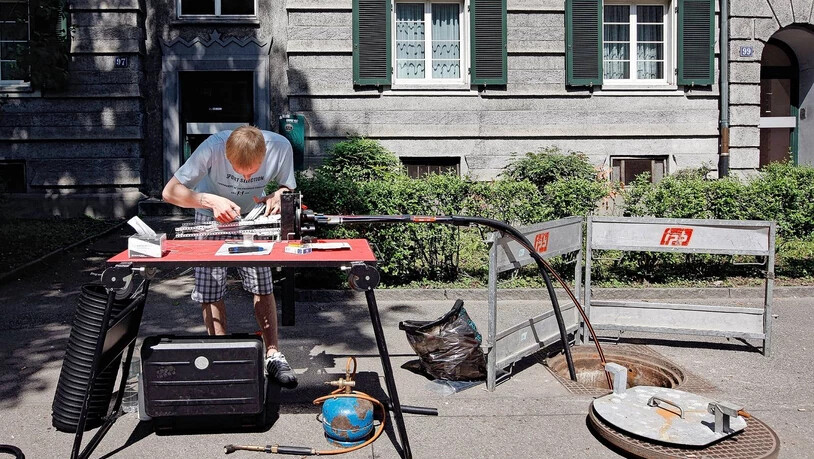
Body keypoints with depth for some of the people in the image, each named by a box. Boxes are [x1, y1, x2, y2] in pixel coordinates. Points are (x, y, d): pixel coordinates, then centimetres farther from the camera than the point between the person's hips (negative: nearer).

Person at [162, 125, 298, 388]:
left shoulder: (280, 147, -28)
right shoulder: (214, 147, -34)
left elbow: (288, 188, -8)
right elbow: (170, 192, -29)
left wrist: (279, 195, -31)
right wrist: (211, 200, -43)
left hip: (253, 216, 1)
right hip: (212, 217, -1)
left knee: (263, 287, -2)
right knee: (210, 292, -3)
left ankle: (273, 356, 9)